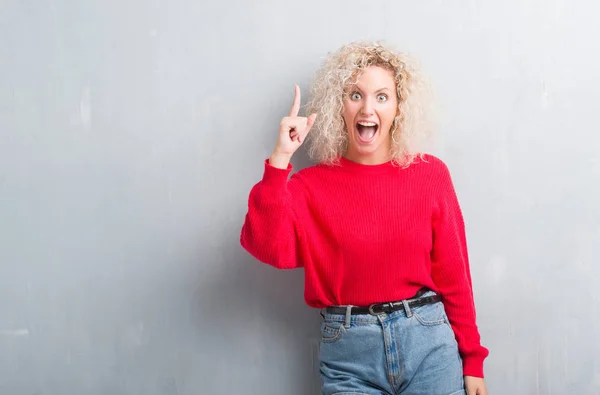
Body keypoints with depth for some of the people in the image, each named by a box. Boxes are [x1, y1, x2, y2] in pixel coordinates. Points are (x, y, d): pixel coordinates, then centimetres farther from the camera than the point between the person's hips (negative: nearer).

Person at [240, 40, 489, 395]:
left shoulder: (430, 174, 0)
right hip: (349, 352, 0)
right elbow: (269, 248, -17)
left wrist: (472, 359, 5)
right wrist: (280, 159, -21)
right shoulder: (312, 185, -1)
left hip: (428, 342, 0)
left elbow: (453, 274, 3)